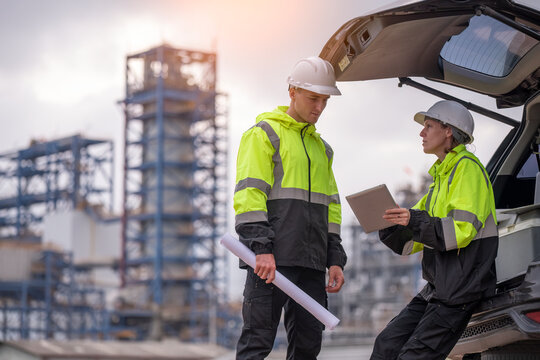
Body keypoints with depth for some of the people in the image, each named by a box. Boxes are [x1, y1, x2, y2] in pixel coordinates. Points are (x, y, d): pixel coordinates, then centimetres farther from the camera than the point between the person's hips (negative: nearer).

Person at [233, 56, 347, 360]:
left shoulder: (321, 147, 23)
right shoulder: (264, 133, 1)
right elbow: (248, 194, -9)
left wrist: (335, 259, 15)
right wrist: (260, 249, -19)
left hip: (311, 264, 7)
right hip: (271, 259, -7)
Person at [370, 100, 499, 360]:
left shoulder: (467, 168, -9)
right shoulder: (442, 175, 19)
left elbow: (463, 230, -21)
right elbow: (410, 242, 18)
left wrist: (416, 221, -28)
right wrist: (386, 222, 1)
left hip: (462, 288, -9)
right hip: (438, 288, 9)